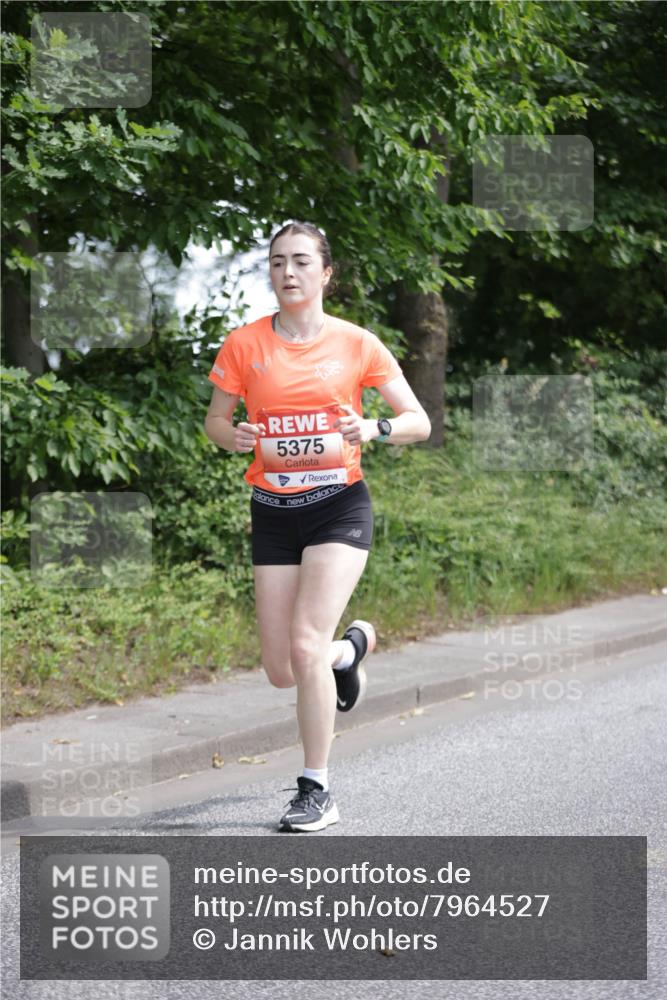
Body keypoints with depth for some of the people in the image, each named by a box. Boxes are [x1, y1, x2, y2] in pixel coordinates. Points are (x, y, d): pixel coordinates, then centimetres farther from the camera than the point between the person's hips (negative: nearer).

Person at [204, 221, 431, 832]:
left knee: (306, 646, -18)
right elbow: (215, 422, 9)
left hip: (338, 505, -3)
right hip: (273, 511, 3)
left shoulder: (356, 343, -2)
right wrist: (234, 437, -14)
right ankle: (353, 646, 39)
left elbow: (419, 422, 0)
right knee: (281, 672, 3)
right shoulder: (245, 345, 1)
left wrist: (373, 429, -20)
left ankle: (317, 792, -4)